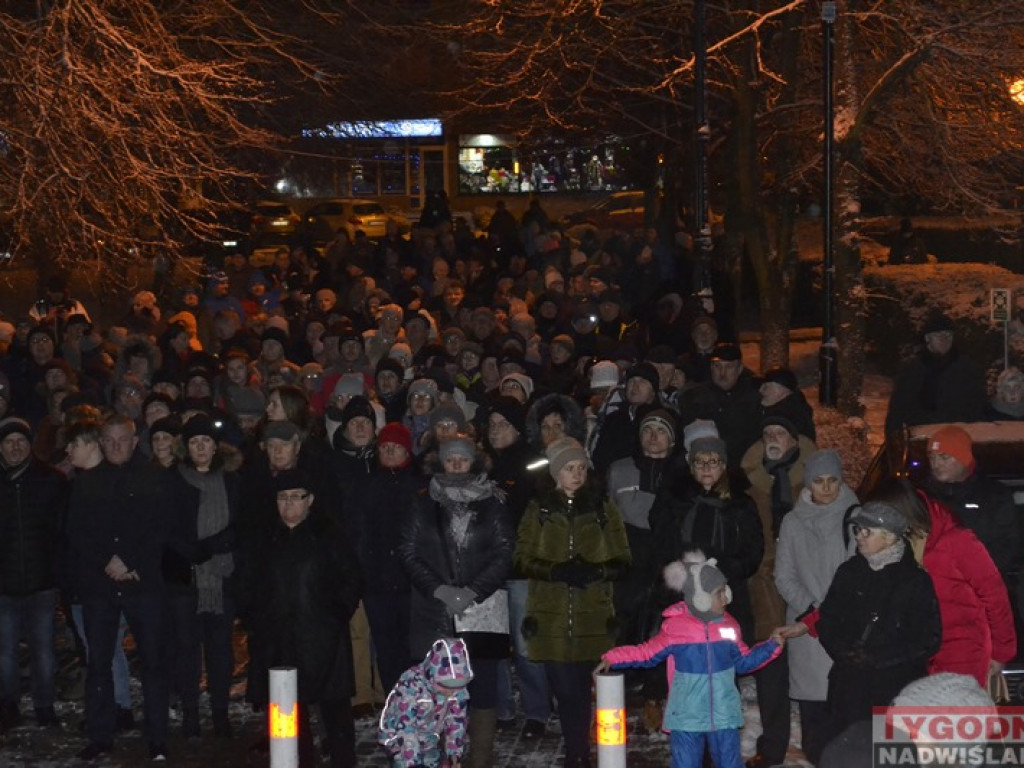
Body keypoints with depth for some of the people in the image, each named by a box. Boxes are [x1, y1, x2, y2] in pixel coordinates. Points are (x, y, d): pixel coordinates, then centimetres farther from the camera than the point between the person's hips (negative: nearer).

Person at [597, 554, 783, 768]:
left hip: (723, 717, 3)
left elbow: (743, 662, 13)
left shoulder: (728, 626, 2)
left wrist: (771, 646, 3)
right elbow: (647, 653, 0)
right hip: (686, 718, -3)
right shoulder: (675, 627, -9)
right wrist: (612, 659, -8)